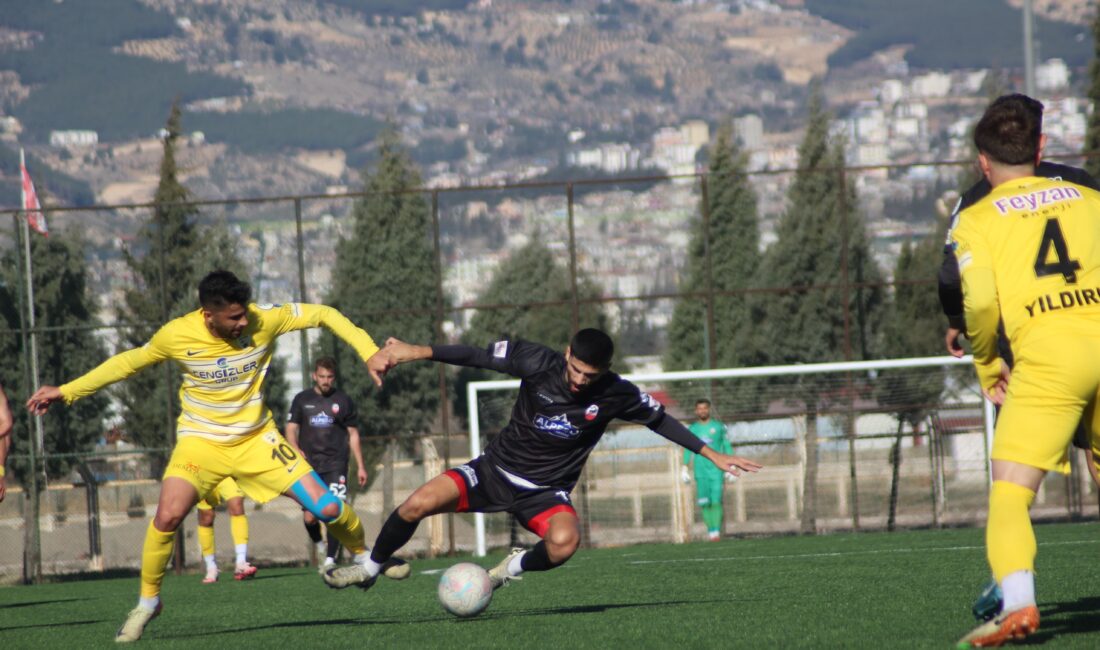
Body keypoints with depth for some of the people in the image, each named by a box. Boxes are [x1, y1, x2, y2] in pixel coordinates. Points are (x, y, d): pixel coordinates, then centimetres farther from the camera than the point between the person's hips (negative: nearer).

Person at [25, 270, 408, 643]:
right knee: (168, 516, -24)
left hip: (257, 439, 1)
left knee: (327, 509, -7)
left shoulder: (263, 320, -18)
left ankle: (363, 555, 26)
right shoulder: (177, 335, -18)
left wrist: (369, 353, -15)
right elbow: (130, 362, 1)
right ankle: (147, 602, -1)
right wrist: (67, 391, -1)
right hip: (201, 440, -1)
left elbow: (322, 314, -5)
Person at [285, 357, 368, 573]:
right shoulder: (302, 399, 9)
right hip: (309, 465, 1)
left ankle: (330, 559, -10)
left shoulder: (343, 401, 7)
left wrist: (360, 466, 7)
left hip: (336, 465, -1)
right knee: (310, 516, -2)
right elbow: (291, 429, 7)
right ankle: (319, 544, 29)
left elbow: (353, 435, 12)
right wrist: (296, 450, -14)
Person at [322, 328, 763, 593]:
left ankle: (513, 568, -1)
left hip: (546, 491, 0)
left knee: (564, 541, -35)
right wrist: (418, 352, -19)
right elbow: (478, 356, -11)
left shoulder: (615, 395, -14)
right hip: (498, 469, 1)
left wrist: (713, 455, 4)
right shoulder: (539, 364, -16)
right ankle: (371, 568, 6)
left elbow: (660, 419, 2)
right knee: (420, 503, -21)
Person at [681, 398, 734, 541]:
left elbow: (727, 447, 9)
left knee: (716, 501, -12)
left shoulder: (719, 427, 6)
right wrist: (685, 469, 8)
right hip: (700, 469, 2)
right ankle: (710, 529, 8)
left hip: (716, 468, -2)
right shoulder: (692, 429, 10)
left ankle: (716, 531, -13)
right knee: (704, 502, -2)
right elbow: (688, 450, 14)